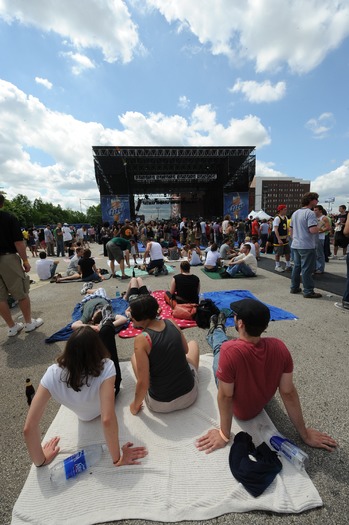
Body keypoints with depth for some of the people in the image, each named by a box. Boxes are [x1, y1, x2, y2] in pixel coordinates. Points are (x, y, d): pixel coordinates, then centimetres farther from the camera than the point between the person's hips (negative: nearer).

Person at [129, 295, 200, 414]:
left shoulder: (141, 339, -22)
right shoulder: (171, 323, -9)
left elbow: (143, 383, -19)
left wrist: (135, 405, 0)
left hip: (160, 405, -2)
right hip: (190, 395, 3)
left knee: (134, 357, 20)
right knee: (193, 343, 27)